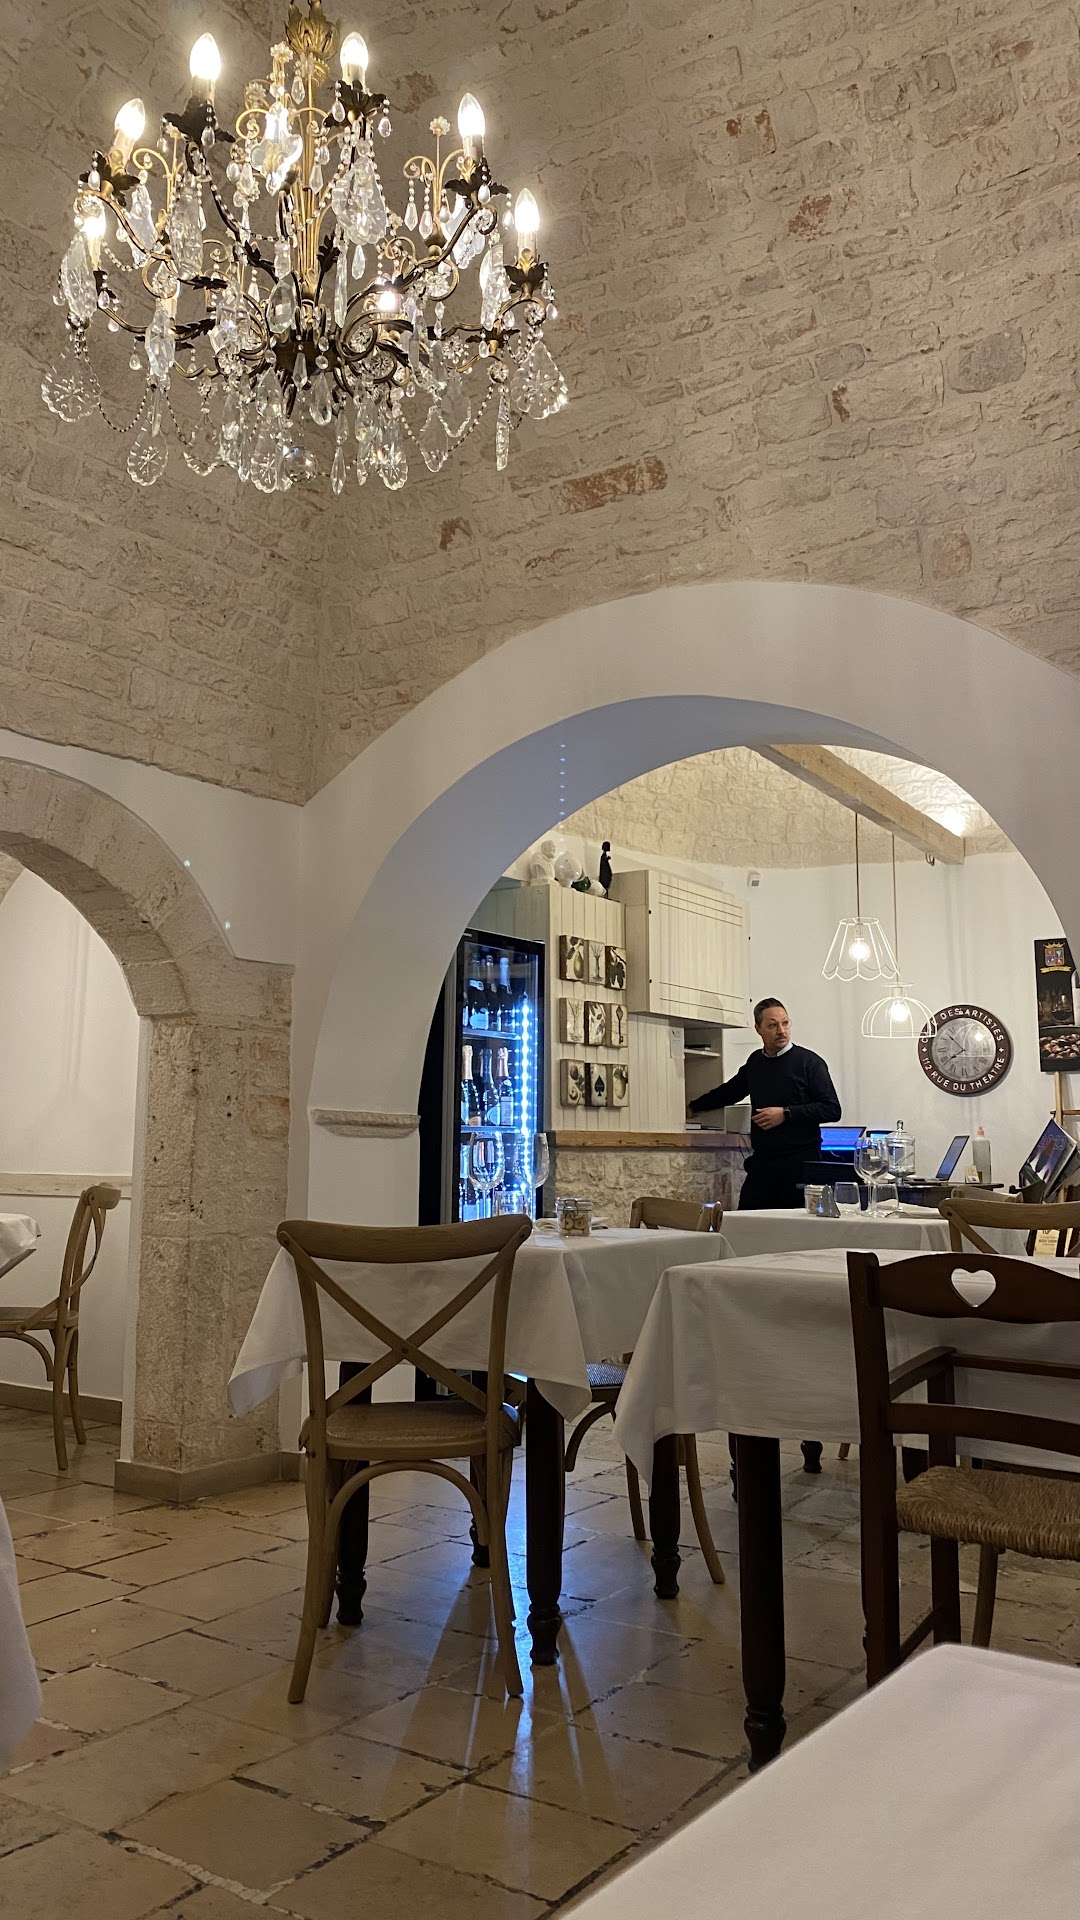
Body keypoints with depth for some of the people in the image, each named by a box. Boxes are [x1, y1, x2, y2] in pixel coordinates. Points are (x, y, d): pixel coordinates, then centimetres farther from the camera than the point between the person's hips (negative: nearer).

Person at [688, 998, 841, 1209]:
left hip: (800, 1165, -5)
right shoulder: (755, 1063, 14)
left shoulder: (809, 1062, -3)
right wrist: (692, 1108, 34)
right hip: (761, 1164, 5)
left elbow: (832, 1110, -8)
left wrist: (786, 1114, -12)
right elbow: (728, 1092, 30)